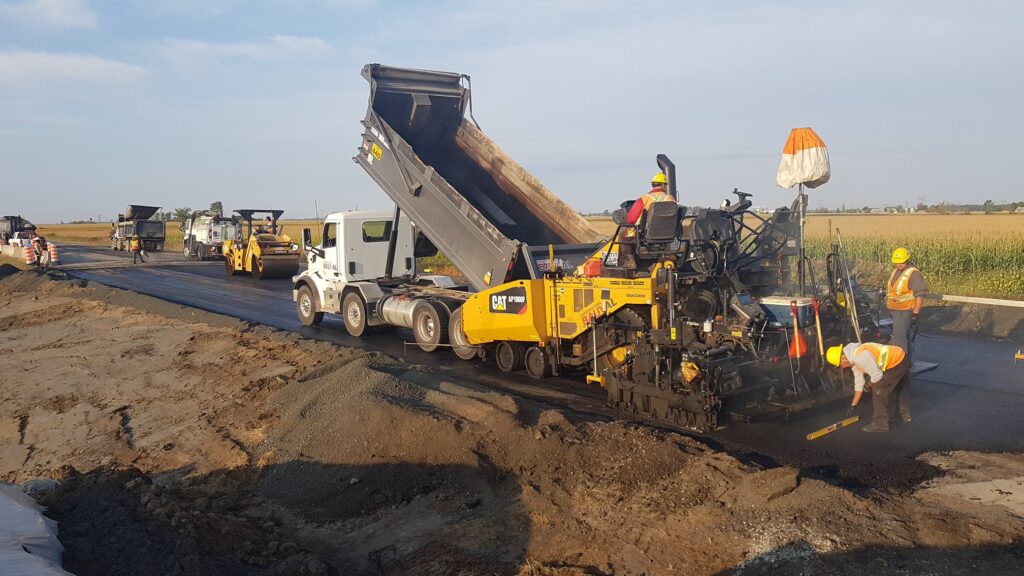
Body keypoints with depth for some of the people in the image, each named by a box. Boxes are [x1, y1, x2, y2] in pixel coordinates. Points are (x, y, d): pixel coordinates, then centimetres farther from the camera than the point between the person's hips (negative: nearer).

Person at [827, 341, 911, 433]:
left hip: (896, 363, -10)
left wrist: (869, 385, -2)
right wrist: (853, 405, 16)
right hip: (901, 359, 10)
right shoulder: (854, 359, 6)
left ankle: (880, 424, 4)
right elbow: (859, 382, 13)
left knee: (879, 392, -5)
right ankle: (905, 415, 50)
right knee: (900, 388, 29)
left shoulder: (859, 356, -27)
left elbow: (877, 375, -25)